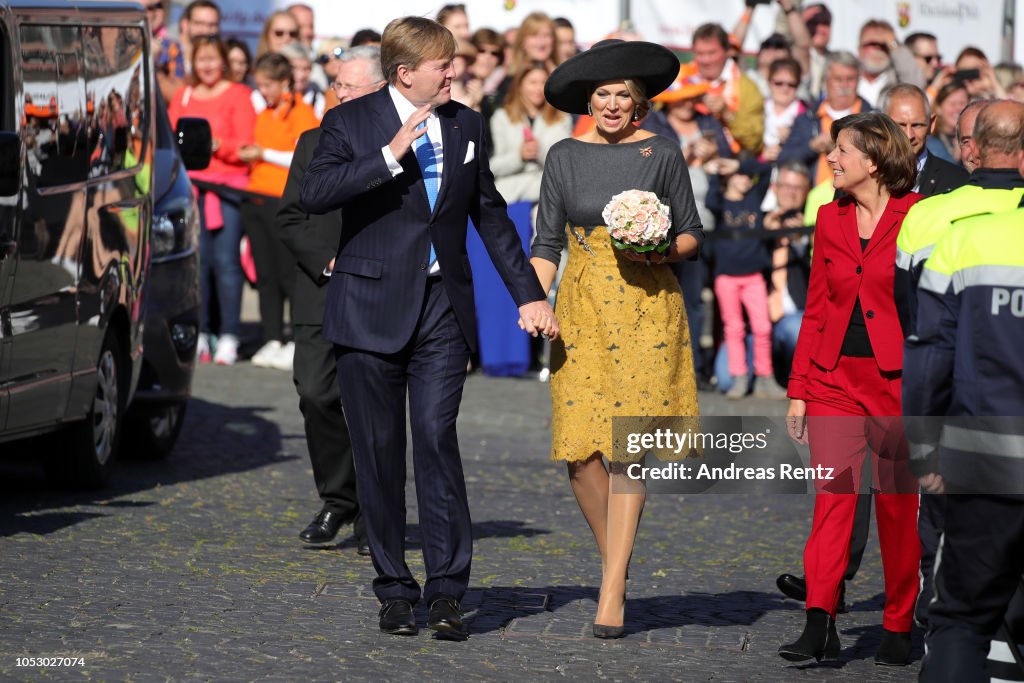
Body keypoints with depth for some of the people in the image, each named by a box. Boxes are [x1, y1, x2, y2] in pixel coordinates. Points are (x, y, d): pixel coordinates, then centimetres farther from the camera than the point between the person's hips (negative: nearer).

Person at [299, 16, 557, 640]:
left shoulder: (467, 125, 11)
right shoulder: (351, 122, -2)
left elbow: (490, 215, 20)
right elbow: (314, 194, -17)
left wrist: (529, 293, 18)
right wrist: (390, 157, -22)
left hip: (443, 310, 2)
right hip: (371, 311, -2)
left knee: (438, 440, -11)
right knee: (379, 453, 3)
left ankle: (447, 590, -10)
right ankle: (395, 590, 12)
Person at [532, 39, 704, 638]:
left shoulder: (663, 154, 2)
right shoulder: (565, 156, 8)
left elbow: (693, 235, 7)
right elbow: (547, 243, 10)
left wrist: (664, 250, -14)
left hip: (647, 307, -2)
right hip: (582, 308, 2)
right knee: (579, 449, -4)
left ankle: (612, 591, -8)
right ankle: (616, 561, 19)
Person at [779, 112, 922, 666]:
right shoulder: (830, 218, 10)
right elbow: (815, 308, 13)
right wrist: (798, 389, 9)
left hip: (898, 379, -3)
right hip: (835, 375, 3)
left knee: (897, 501, 3)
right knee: (833, 493, -8)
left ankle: (898, 628, 15)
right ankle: (820, 625, -13)